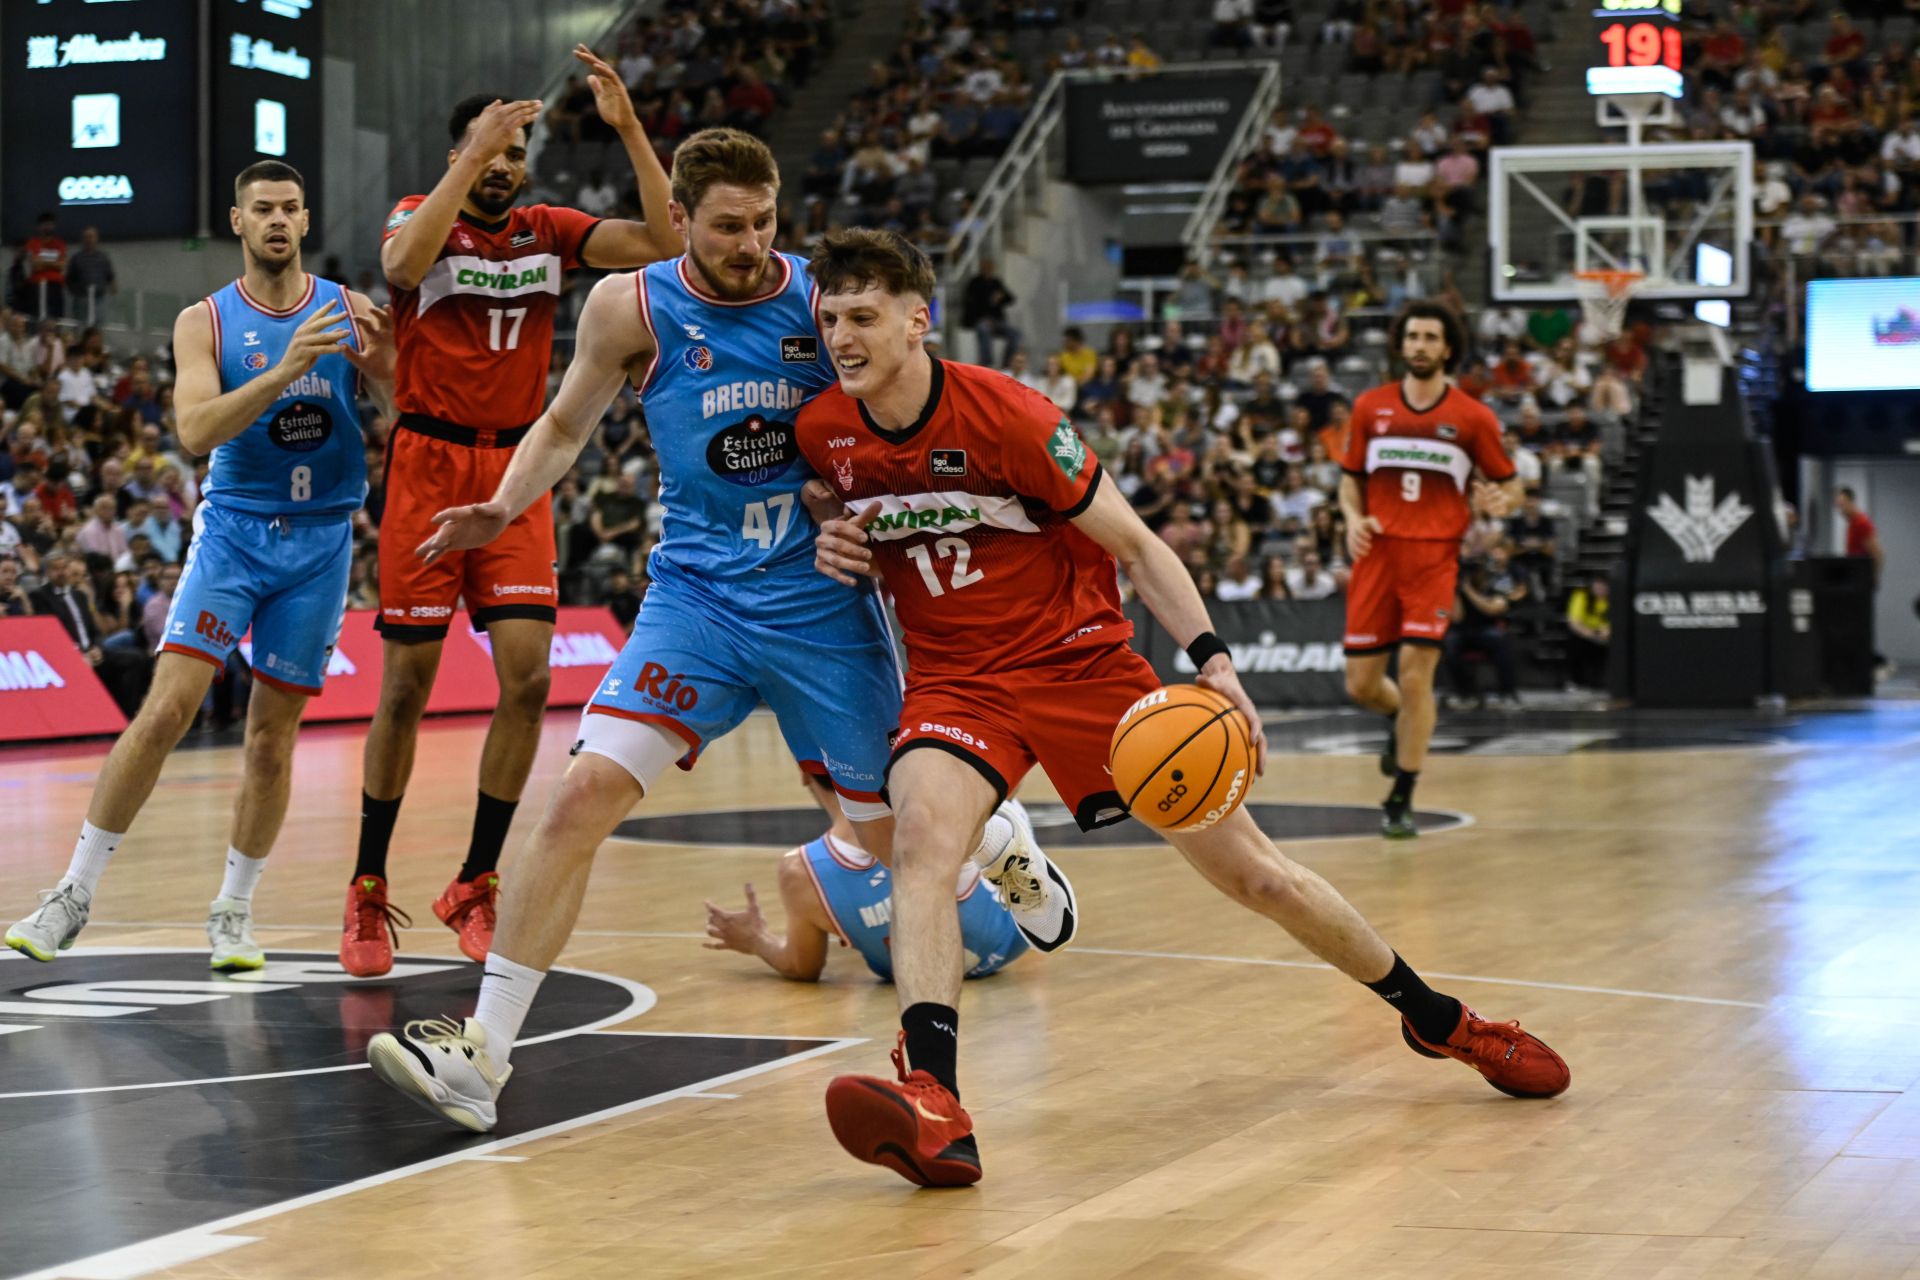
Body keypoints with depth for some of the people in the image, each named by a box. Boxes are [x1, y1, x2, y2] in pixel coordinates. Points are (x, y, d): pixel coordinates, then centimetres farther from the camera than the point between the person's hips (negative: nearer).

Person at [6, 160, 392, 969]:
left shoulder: (348, 312, 2)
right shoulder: (205, 322, -1)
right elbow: (196, 430, -16)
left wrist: (383, 360, -21)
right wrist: (284, 372, -28)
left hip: (320, 539, 1)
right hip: (232, 530, -1)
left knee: (272, 734, 4)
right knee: (165, 710, -13)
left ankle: (233, 913, 17)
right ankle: (74, 895, -4)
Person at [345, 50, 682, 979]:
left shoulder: (550, 231, 6)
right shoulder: (421, 214, -3)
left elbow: (663, 242, -8)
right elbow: (403, 261, -27)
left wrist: (628, 128, -17)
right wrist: (473, 155, -30)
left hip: (515, 472, 3)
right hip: (426, 468, -3)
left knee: (526, 676, -8)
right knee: (407, 684, 1)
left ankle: (476, 886, 6)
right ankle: (368, 892, 15)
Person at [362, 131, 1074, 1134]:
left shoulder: (826, 299, -7)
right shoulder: (631, 308, -5)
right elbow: (564, 427, 11)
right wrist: (502, 509, -6)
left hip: (823, 605, 0)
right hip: (696, 598, 0)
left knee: (897, 836, 12)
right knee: (584, 795, -19)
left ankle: (1002, 840, 51)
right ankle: (481, 1056, -14)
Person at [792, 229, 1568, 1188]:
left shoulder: (1007, 417, -18)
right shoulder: (823, 432, -6)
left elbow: (1133, 545, -11)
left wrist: (1212, 659, -21)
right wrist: (837, 543, -6)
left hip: (1081, 659, -2)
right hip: (957, 678, 2)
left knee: (1246, 866, 1)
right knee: (921, 831, -31)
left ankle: (1435, 1017, 23)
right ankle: (933, 1109, -43)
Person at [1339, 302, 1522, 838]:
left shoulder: (1473, 417, 2)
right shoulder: (1370, 407, 8)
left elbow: (1509, 482, 11)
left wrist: (1501, 500, -13)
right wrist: (1354, 519, -4)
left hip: (1434, 557, -2)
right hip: (1377, 553, 2)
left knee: (1416, 675, -12)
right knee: (1362, 684, 2)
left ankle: (1401, 800, 1)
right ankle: (1402, 721, 39)